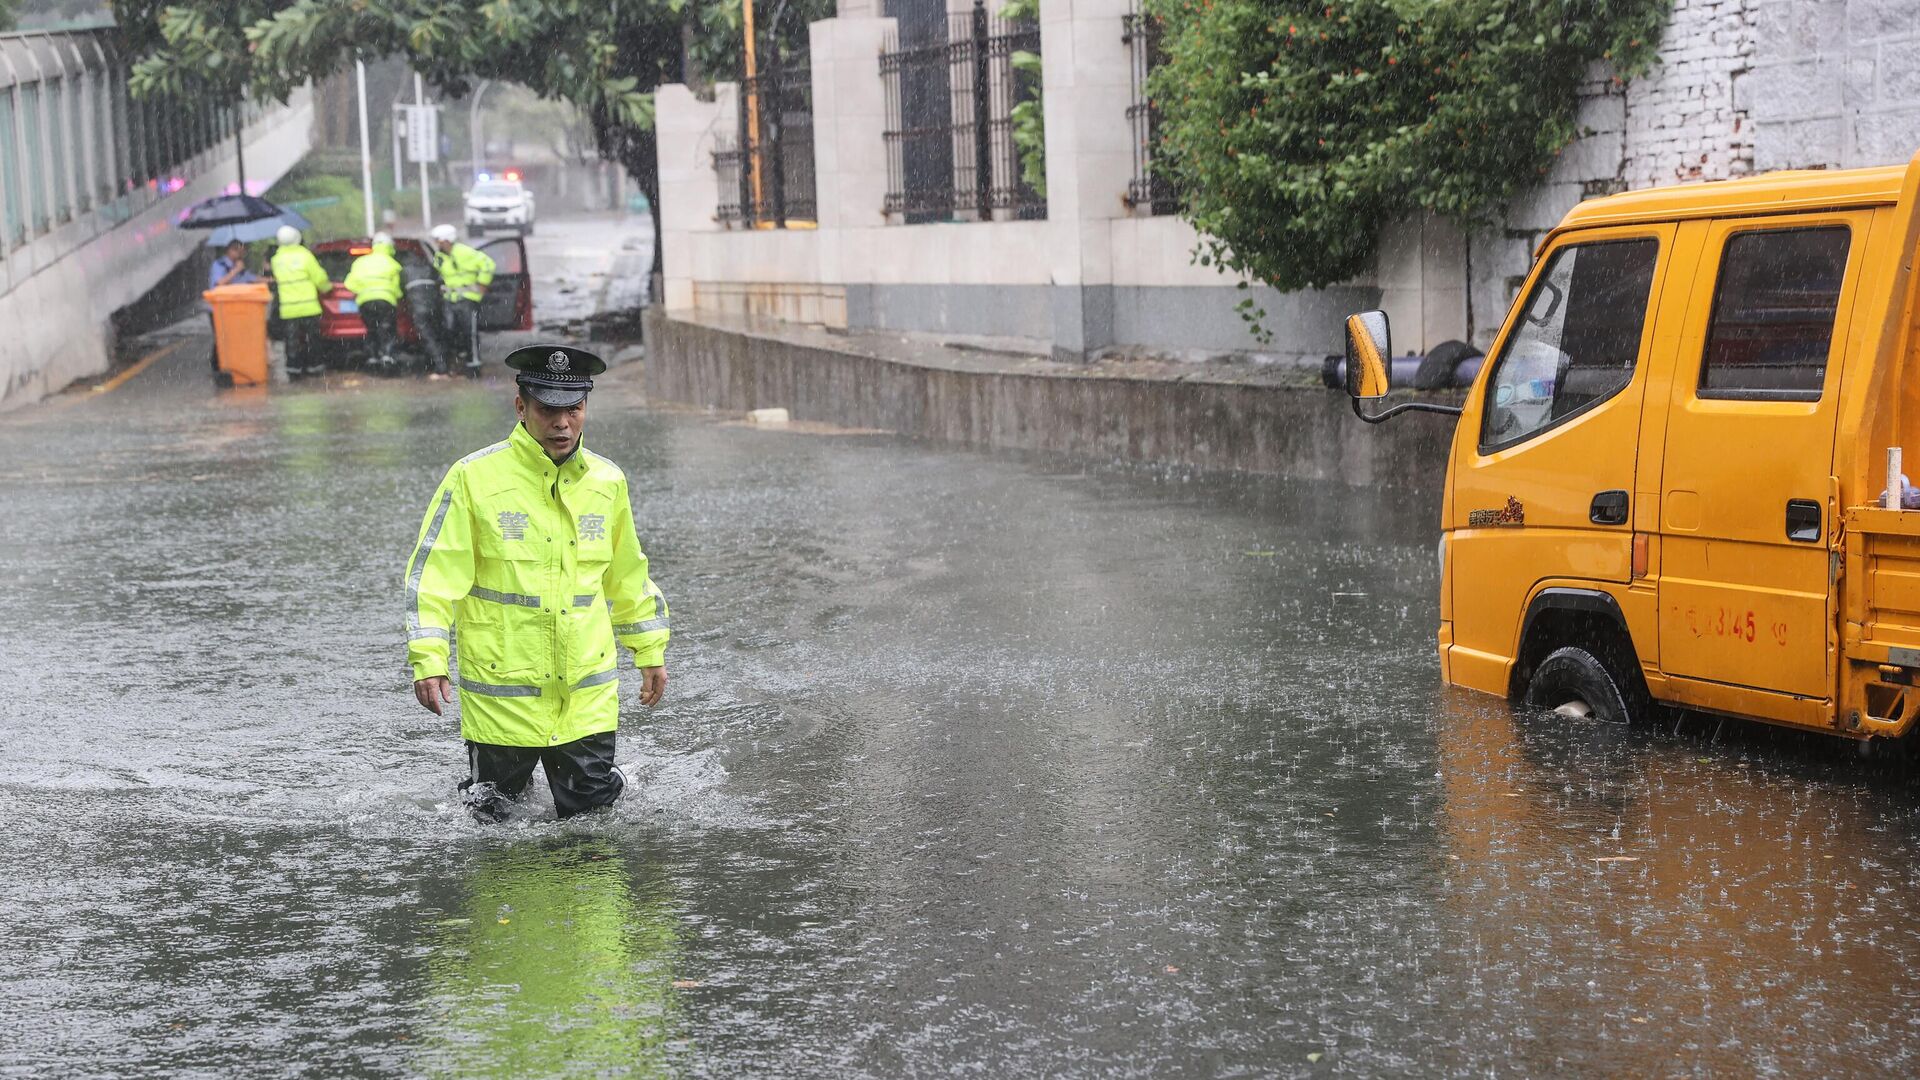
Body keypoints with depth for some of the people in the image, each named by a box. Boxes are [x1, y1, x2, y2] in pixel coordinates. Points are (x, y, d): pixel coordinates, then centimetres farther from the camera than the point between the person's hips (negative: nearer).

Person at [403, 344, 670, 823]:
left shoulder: (607, 481, 5)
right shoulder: (475, 477, -9)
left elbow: (628, 575, 17)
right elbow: (433, 571, -8)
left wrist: (650, 652, 20)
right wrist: (428, 659, -15)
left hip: (587, 688, 3)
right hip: (502, 686, -3)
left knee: (589, 803, 3)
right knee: (493, 812, 6)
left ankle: (592, 772, 37)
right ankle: (510, 774, 39)